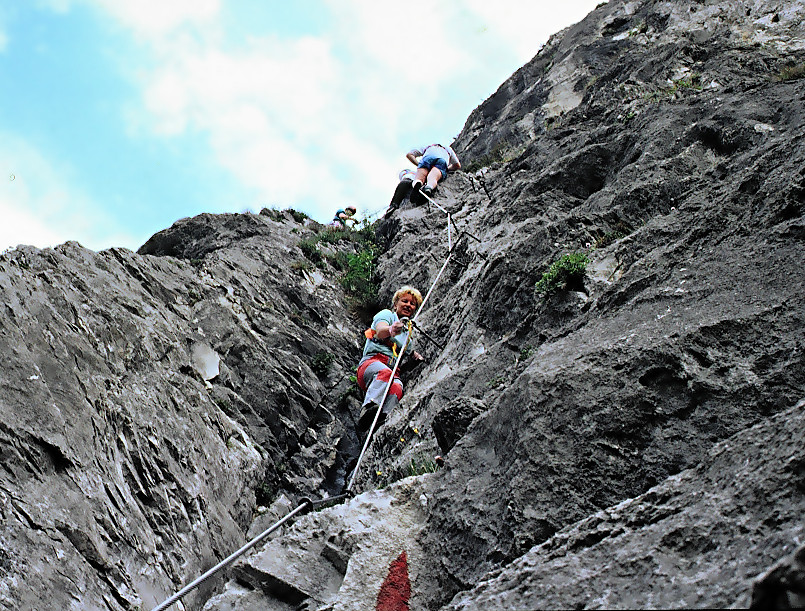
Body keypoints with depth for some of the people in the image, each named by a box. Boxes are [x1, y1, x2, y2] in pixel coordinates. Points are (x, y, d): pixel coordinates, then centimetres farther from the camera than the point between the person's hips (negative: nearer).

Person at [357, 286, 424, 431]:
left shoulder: (406, 333, 33)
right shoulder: (387, 314, 13)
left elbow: (411, 352, 50)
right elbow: (380, 331, -12)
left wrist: (417, 356, 26)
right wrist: (390, 330, -36)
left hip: (393, 371, 4)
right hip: (372, 362, -4)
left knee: (396, 388, -35)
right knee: (385, 373, -42)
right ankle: (368, 408, -63)